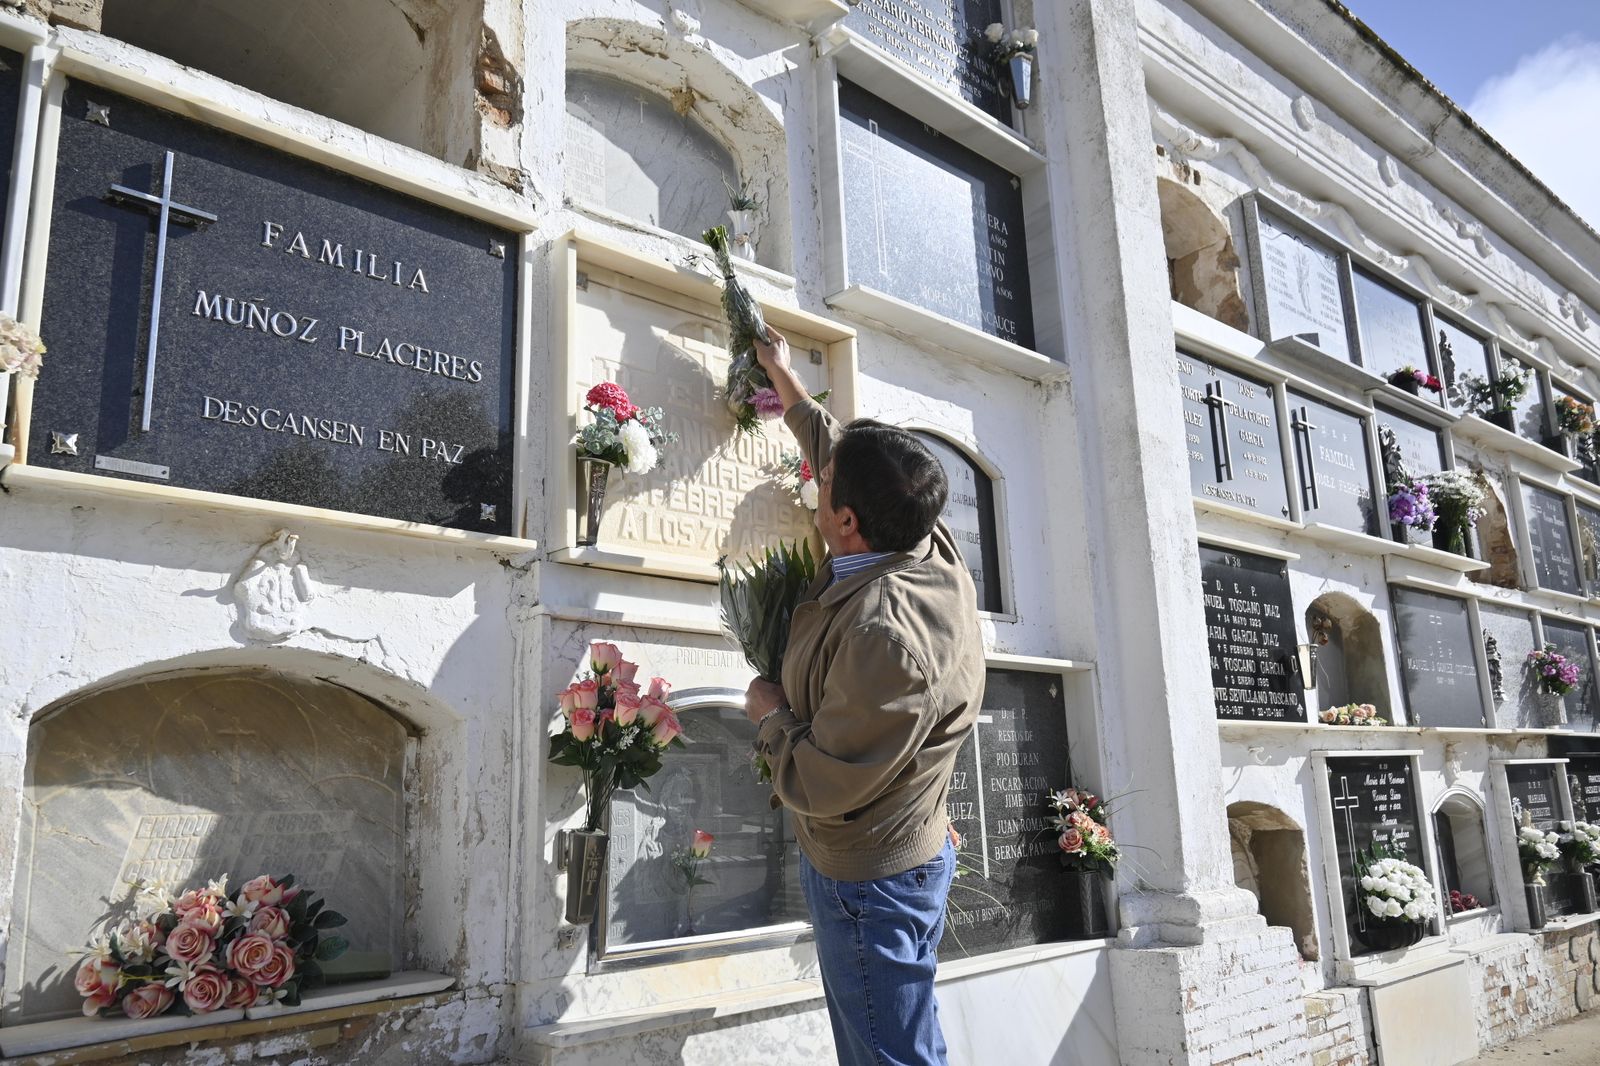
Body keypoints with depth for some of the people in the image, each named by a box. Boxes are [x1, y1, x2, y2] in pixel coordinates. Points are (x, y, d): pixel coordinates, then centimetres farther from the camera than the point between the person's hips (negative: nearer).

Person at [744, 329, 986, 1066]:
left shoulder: (882, 635, -35)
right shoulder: (931, 545, -9)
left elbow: (821, 788, -28)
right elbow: (841, 452, 9)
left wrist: (769, 712, -11)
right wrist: (787, 383, 22)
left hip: (868, 880, -9)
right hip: (913, 848, 9)